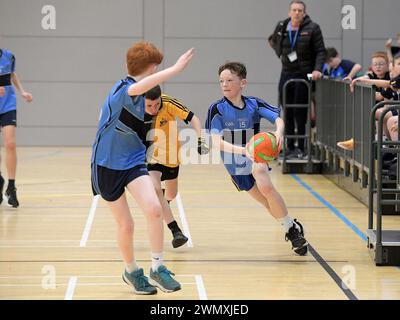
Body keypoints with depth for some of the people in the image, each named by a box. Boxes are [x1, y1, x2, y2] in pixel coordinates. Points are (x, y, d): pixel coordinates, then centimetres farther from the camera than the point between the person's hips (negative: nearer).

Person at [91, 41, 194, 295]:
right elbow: (140, 86, -46)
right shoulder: (123, 89, -20)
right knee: (125, 225, 3)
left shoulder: (140, 95, 7)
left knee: (154, 209, -19)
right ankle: (132, 271, 29)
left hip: (133, 162, 6)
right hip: (107, 165, -6)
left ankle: (157, 267, -7)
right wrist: (175, 69, -53)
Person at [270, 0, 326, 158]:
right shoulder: (282, 27, 4)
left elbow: (320, 51, -7)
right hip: (286, 74, 4)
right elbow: (273, 41, 24)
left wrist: (317, 69, -20)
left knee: (300, 113, -3)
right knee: (287, 113, 6)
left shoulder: (312, 28, -7)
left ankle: (301, 148, 5)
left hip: (304, 75, -4)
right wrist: (280, 54, 8)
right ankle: (290, 147, 14)